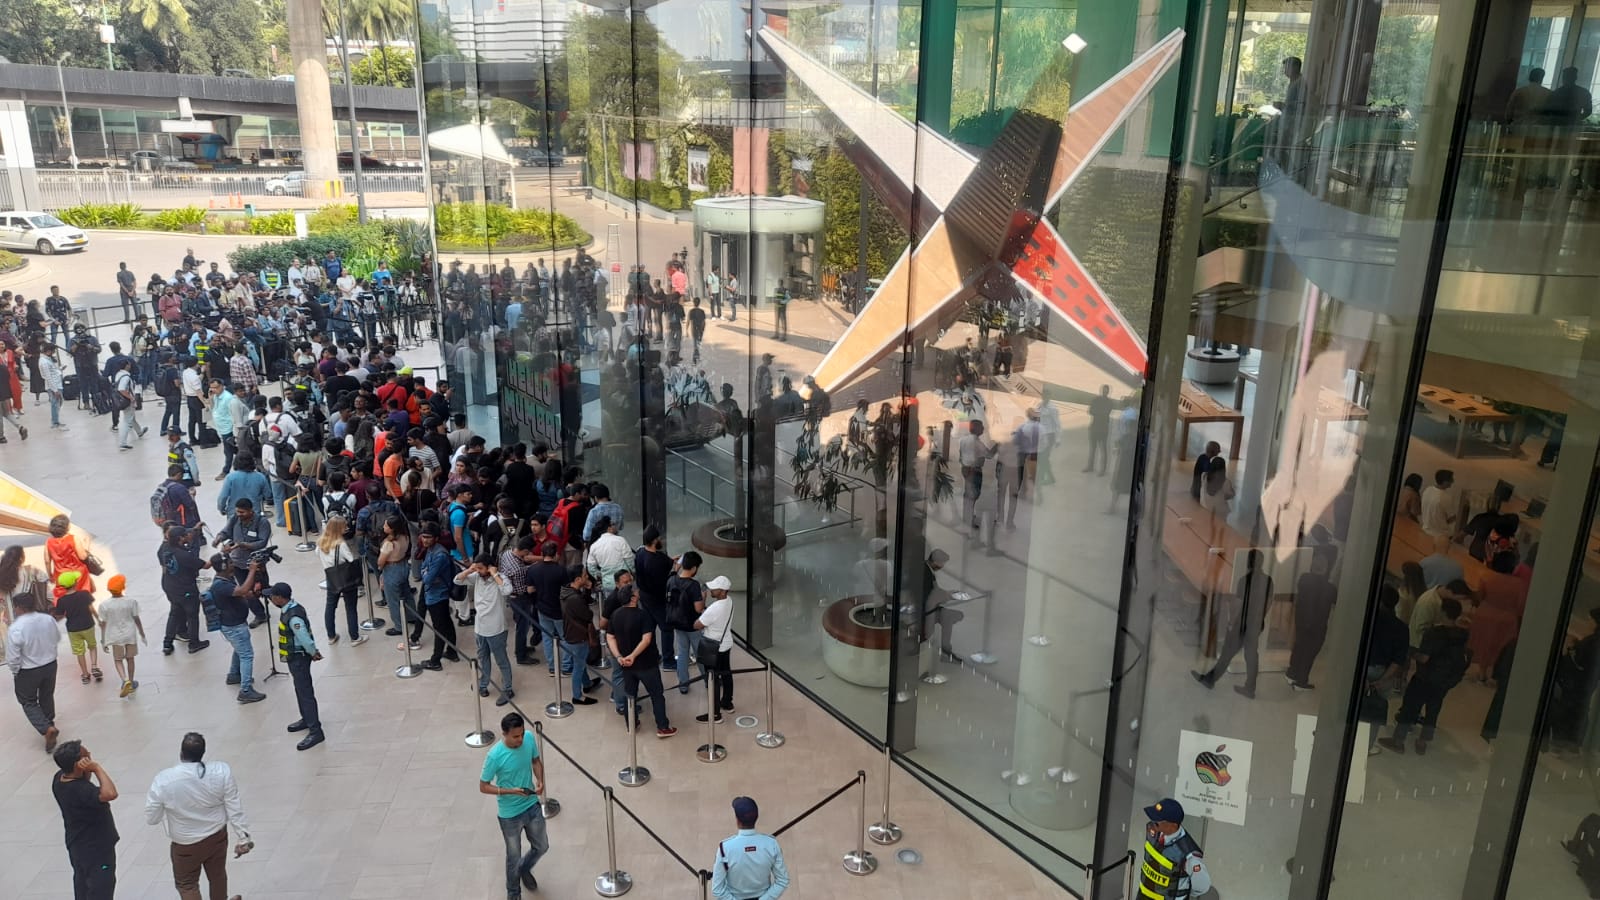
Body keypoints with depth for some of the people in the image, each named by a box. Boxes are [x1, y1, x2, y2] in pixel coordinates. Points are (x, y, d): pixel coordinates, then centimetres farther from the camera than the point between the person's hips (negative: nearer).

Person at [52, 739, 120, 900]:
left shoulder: (59, 779, -10)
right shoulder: (80, 790, -36)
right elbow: (110, 793, -51)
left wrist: (88, 771, -18)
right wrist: (97, 768, -37)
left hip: (77, 845, 9)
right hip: (96, 849, -9)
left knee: (82, 885, 28)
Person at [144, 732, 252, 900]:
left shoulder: (163, 780, -25)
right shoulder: (222, 771, -22)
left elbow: (151, 818, -12)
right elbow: (234, 809, -13)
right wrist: (242, 838, -2)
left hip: (185, 844, -2)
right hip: (217, 836, 2)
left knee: (187, 885, 22)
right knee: (218, 876, 26)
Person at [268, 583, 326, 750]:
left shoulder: (294, 617, -30)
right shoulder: (289, 609, 2)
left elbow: (305, 639, -24)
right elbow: (303, 636, 9)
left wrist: (313, 654, -8)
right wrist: (314, 652, 10)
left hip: (299, 658, -10)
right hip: (294, 656, 10)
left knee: (306, 692, -7)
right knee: (300, 689, 24)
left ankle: (315, 731, -4)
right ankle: (306, 719, 40)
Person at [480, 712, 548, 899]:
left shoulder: (529, 739, -15)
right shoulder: (495, 756, -28)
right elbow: (483, 787, -17)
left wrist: (540, 781, -13)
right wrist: (511, 791, -27)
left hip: (533, 806, 4)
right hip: (510, 814, -4)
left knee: (541, 847, 21)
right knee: (514, 857, 15)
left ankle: (524, 869, 53)